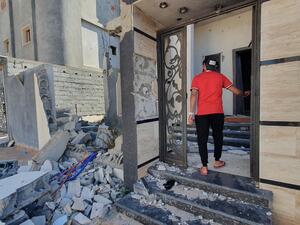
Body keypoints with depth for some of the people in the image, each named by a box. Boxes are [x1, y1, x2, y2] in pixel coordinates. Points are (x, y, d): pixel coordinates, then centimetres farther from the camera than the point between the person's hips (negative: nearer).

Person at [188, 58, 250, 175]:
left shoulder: (197, 78, 4)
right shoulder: (220, 76, 9)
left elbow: (194, 95, -8)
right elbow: (234, 90, 14)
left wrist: (191, 113, -10)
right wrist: (244, 94, 35)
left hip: (201, 113, -1)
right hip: (217, 112, 2)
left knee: (202, 139, 5)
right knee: (218, 136, 19)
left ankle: (204, 167, 6)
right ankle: (217, 161, 32)